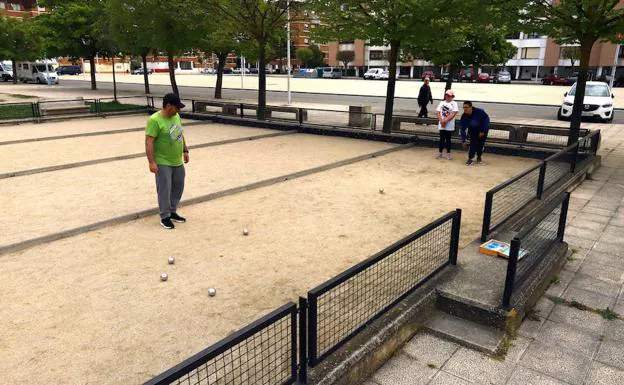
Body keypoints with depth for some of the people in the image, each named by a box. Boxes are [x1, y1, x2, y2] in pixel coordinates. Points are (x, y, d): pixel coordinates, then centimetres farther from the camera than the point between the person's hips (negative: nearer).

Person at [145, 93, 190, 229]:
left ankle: (172, 212, 29)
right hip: (163, 163, -8)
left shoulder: (176, 116, 6)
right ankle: (165, 217, 11)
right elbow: (149, 142, -20)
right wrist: (151, 162, -24)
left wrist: (185, 150, 16)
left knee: (178, 187, 14)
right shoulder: (154, 120, -18)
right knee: (165, 190, -2)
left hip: (177, 161, 8)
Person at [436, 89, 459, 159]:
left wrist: (445, 121, -17)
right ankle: (440, 153, 13)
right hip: (441, 124, 3)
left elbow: (453, 114, -11)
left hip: (449, 125, -3)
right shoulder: (442, 103, 10)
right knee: (442, 139, 7)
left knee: (448, 139, 2)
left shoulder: (454, 104, -1)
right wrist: (441, 121, -11)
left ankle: (448, 153, 10)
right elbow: (439, 113, 3)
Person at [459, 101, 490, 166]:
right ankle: (470, 158, 0)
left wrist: (483, 131, -18)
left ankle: (479, 157, 25)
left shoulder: (479, 112, -32)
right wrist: (463, 141, -23)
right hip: (472, 130, 2)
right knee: (473, 143, -11)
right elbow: (462, 129, -20)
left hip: (483, 129, -1)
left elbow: (486, 119, -18)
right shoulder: (464, 116, -24)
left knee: (481, 144, 2)